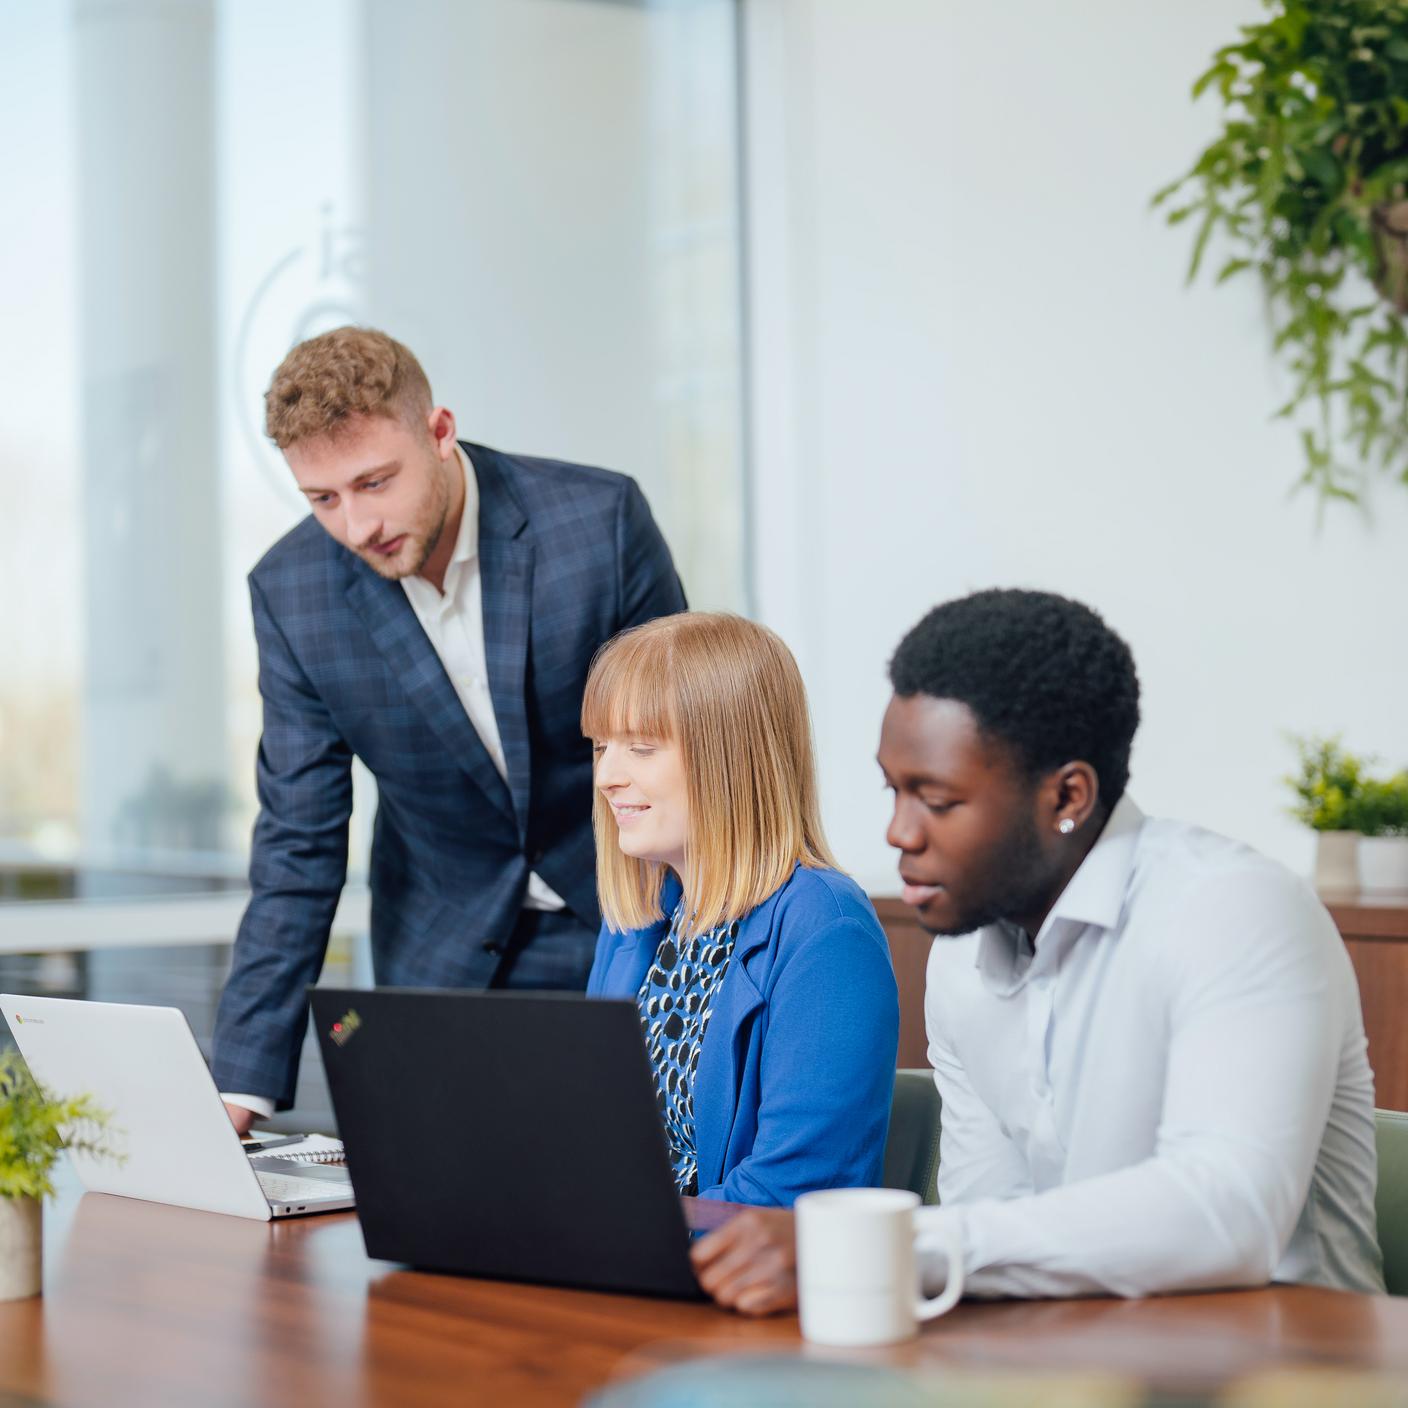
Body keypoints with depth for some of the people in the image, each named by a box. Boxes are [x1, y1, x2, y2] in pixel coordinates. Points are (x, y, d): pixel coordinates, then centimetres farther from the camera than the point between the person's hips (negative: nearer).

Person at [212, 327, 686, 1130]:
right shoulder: (293, 593, -11)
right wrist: (243, 1089, -13)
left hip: (628, 923, -1)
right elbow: (299, 847, -7)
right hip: (442, 956, 1)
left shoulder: (600, 520, -18)